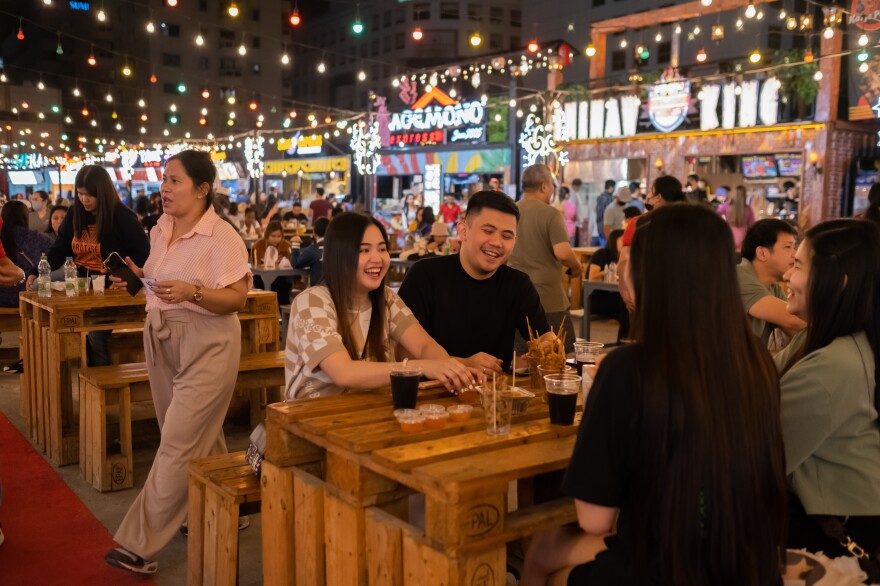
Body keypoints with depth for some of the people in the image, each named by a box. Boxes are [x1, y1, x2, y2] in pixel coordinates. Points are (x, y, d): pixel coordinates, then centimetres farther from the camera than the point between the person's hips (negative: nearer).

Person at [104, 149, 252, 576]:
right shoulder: (160, 229, 8)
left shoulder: (221, 236, -15)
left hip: (205, 347, -8)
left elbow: (236, 299, -18)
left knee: (178, 444, -5)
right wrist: (139, 276, 2)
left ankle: (140, 545, 1)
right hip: (161, 340, 8)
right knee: (201, 438, 17)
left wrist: (192, 292, -32)